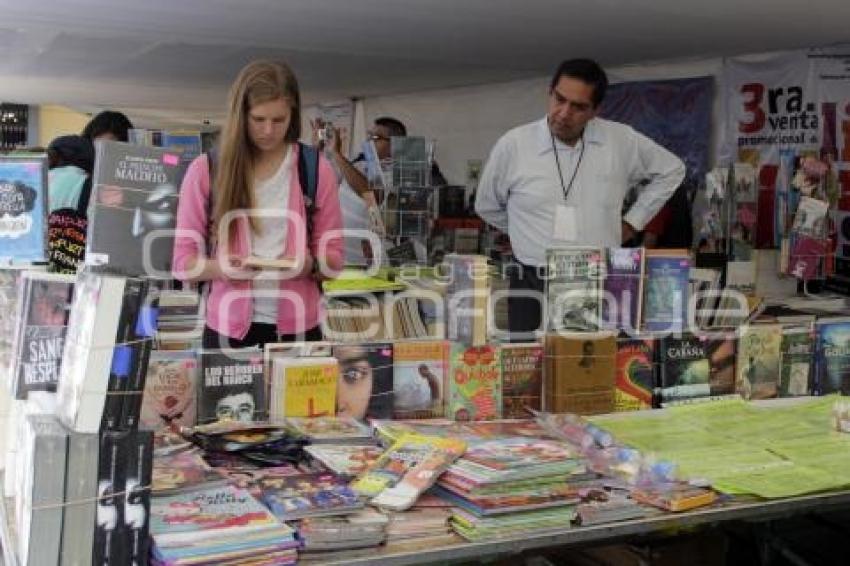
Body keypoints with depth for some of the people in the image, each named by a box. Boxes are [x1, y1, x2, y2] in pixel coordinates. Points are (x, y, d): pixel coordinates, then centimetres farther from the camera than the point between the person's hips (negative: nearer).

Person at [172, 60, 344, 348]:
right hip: (229, 328, 0)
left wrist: (309, 265, -17)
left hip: (297, 327, 1)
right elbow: (183, 261, 0)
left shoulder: (317, 170, 2)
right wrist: (222, 268, -20)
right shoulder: (205, 170, -1)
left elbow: (333, 257, 4)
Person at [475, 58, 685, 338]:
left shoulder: (622, 141, -1)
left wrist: (632, 221, 12)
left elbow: (671, 170, 17)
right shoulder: (512, 145, -4)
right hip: (534, 289, -1)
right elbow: (487, 206, 13)